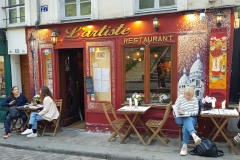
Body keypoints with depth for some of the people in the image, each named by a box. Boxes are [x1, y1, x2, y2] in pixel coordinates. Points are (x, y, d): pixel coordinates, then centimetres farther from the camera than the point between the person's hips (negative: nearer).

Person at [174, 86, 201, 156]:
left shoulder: (195, 100, 3)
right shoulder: (180, 98, 0)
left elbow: (196, 112, -6)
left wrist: (185, 112, -18)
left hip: (191, 118, 1)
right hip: (180, 118, 0)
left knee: (186, 125, -34)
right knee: (187, 120, -36)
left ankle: (185, 145, -36)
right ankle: (194, 135, -62)